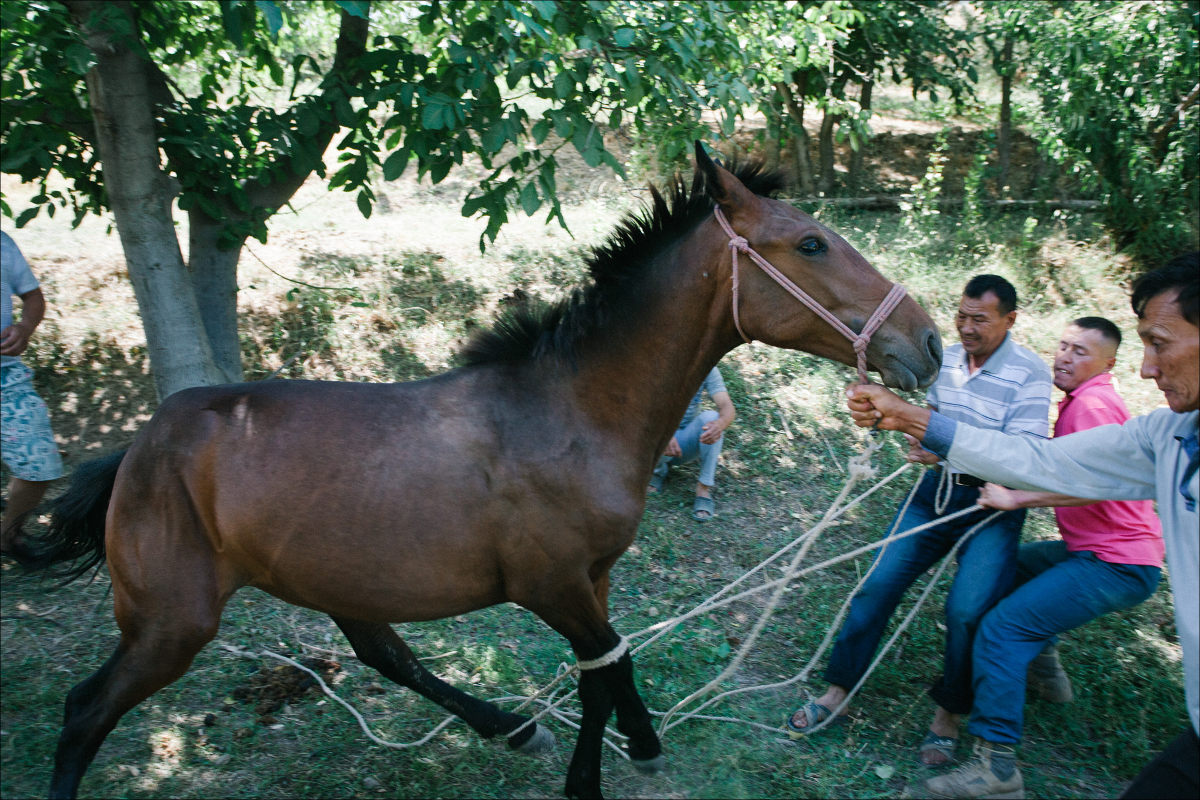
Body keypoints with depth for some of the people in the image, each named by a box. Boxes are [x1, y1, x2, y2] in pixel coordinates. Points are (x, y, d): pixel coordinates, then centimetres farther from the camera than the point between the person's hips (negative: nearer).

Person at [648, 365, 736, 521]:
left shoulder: (707, 369, -8)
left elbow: (728, 407, -18)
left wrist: (720, 424, -44)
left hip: (686, 442, 2)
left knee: (711, 417, -28)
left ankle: (704, 489, -20)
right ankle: (659, 470, 3)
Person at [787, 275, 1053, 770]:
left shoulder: (1029, 375, -15)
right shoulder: (946, 358, 4)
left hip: (992, 505, -5)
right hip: (936, 490, 5)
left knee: (967, 610, -17)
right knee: (878, 585, -1)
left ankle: (948, 715, 9)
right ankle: (838, 690, 12)